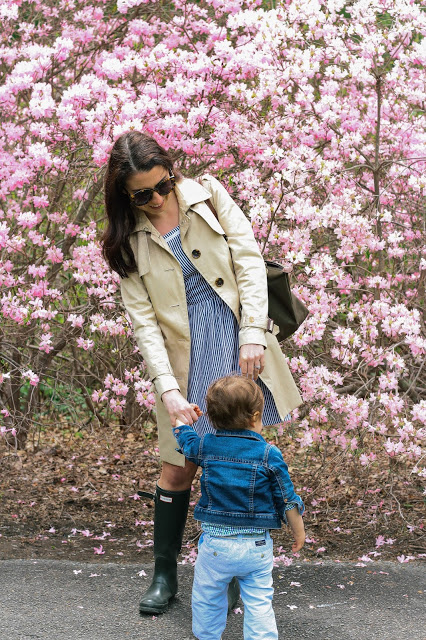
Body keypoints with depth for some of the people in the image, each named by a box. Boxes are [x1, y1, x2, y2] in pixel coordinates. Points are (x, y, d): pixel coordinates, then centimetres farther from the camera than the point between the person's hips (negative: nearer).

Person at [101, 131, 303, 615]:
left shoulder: (208, 194, 2)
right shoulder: (129, 240, 1)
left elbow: (249, 258, -2)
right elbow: (143, 319, -5)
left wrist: (254, 333, -13)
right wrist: (167, 388, -17)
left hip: (240, 345, 0)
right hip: (188, 359, 0)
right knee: (178, 467, 3)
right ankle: (164, 575, 19)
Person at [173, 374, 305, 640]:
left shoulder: (205, 446, -5)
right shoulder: (269, 454, -10)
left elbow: (185, 441, 21)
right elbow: (287, 500, -4)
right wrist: (299, 531, 12)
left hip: (215, 543, 1)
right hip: (257, 546, -1)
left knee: (207, 599, 18)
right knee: (259, 603, 6)